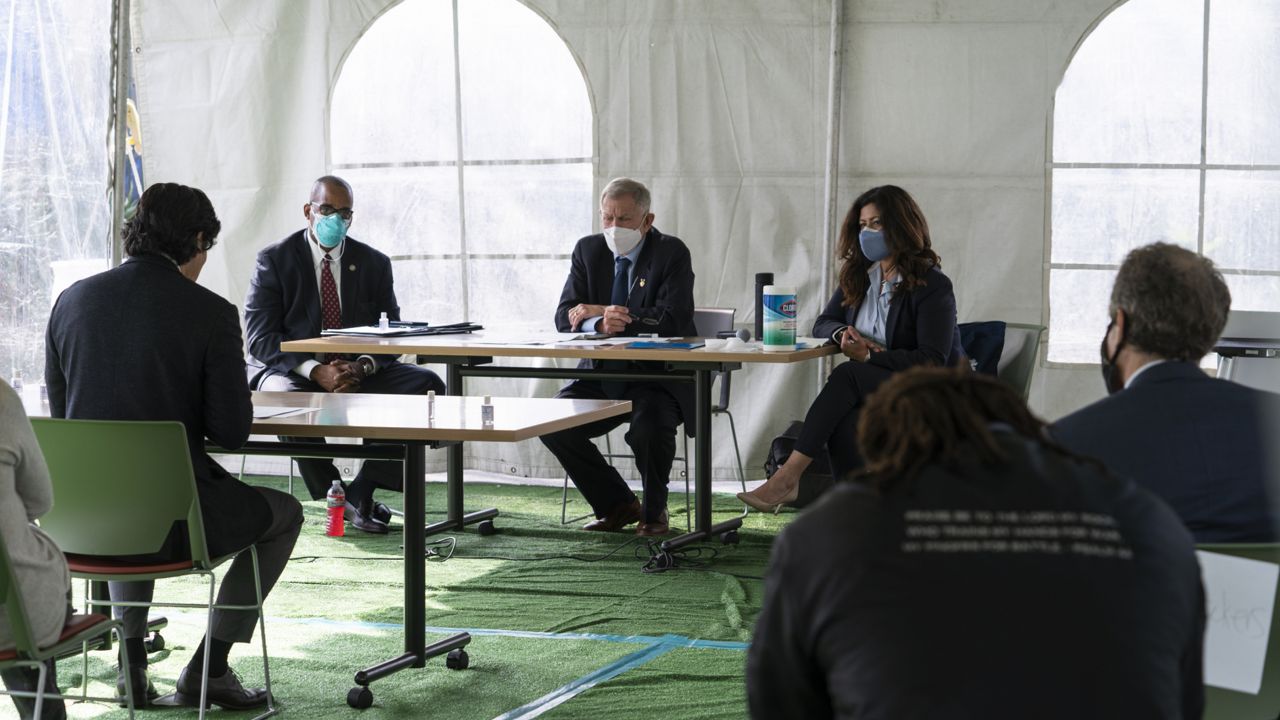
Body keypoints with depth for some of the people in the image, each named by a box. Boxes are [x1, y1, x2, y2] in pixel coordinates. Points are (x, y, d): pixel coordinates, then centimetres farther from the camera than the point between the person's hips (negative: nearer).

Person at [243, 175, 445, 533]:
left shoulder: (374, 263, 8)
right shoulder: (275, 260, -3)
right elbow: (261, 338, -11)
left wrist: (362, 367, -19)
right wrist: (316, 371, -26)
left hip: (357, 372, 3)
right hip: (292, 372, -3)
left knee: (427, 384, -20)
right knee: (289, 397, -39)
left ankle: (364, 488, -21)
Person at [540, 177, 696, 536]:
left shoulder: (671, 253, -8)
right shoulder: (588, 250, 5)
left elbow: (674, 320, -20)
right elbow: (565, 318, -2)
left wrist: (600, 313, -19)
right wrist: (599, 324, -27)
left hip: (658, 376, -5)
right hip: (603, 374, 5)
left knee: (649, 424, -34)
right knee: (552, 422, -17)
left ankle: (654, 511, -4)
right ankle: (617, 505, 3)